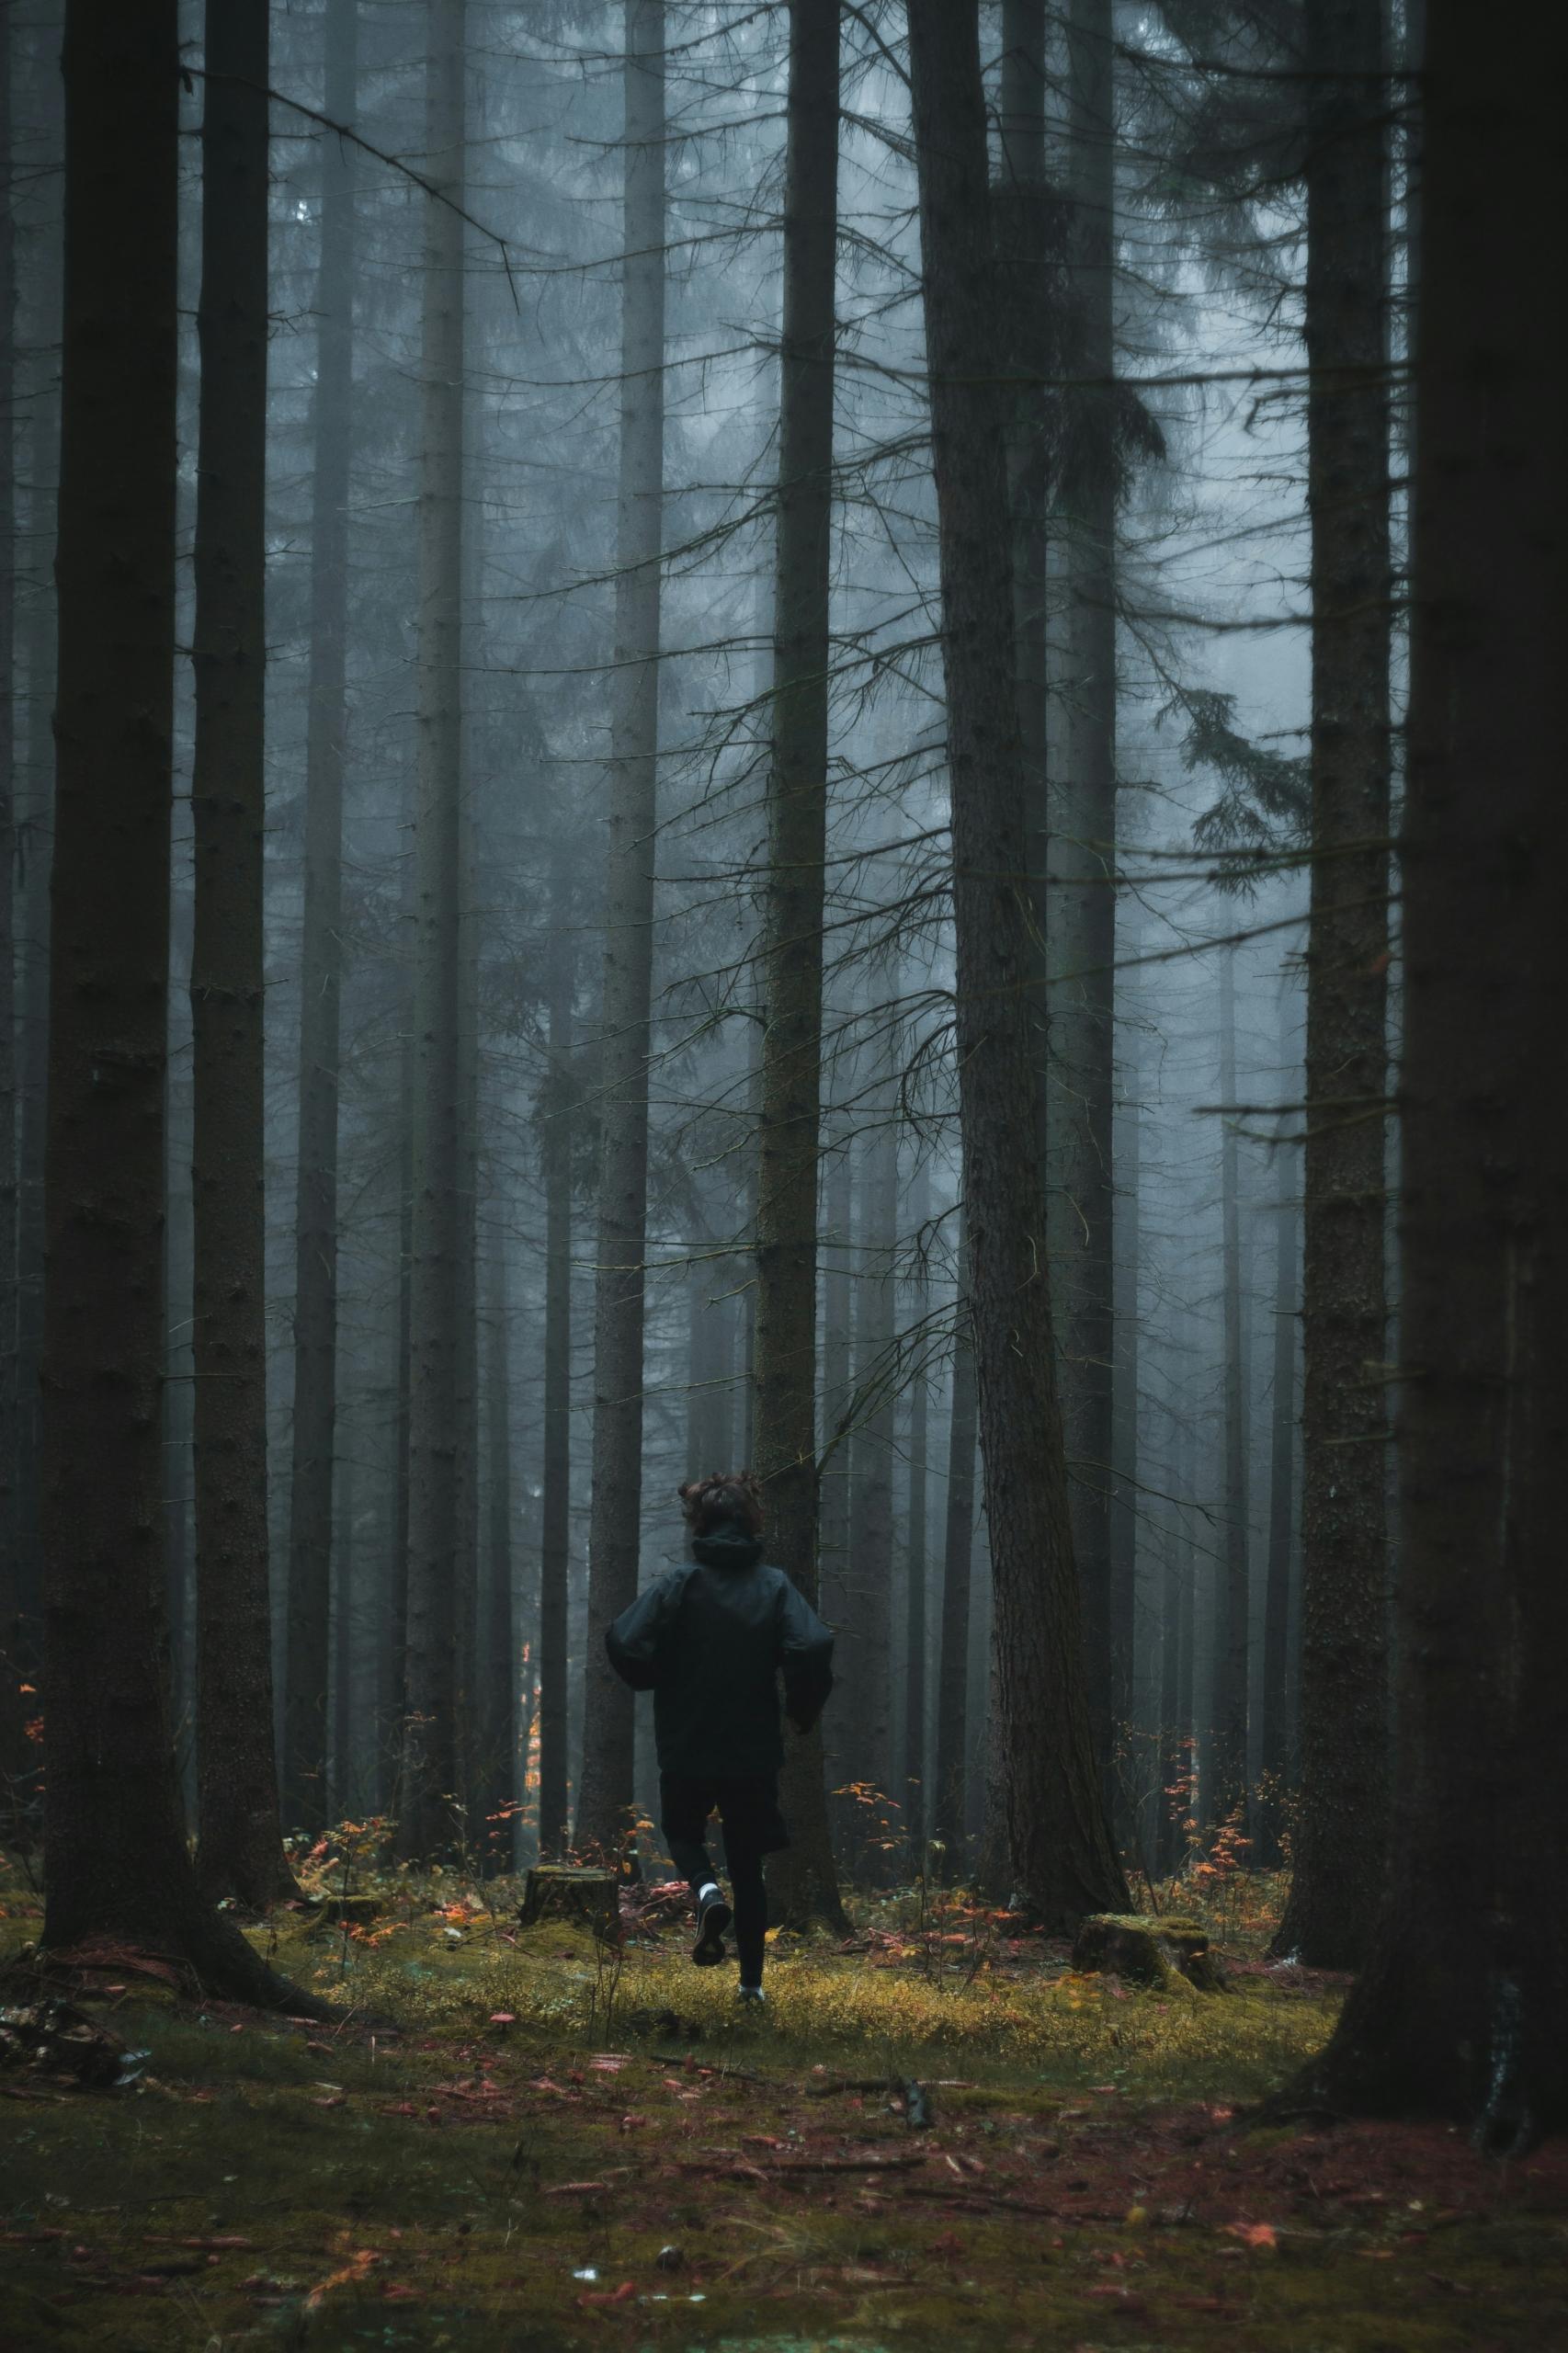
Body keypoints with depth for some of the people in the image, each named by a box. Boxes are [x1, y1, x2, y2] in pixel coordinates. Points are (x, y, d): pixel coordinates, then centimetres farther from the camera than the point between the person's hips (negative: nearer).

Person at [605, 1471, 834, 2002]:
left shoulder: (681, 1583, -8)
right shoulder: (774, 1586, -5)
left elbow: (624, 1644, -18)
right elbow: (812, 1648, -19)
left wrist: (658, 1683, 3)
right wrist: (802, 1712, -1)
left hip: (686, 1747, -2)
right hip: (755, 1751, 2)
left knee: (683, 1831, 23)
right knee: (748, 1866, 15)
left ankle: (706, 1890, -10)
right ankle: (752, 1980, 13)